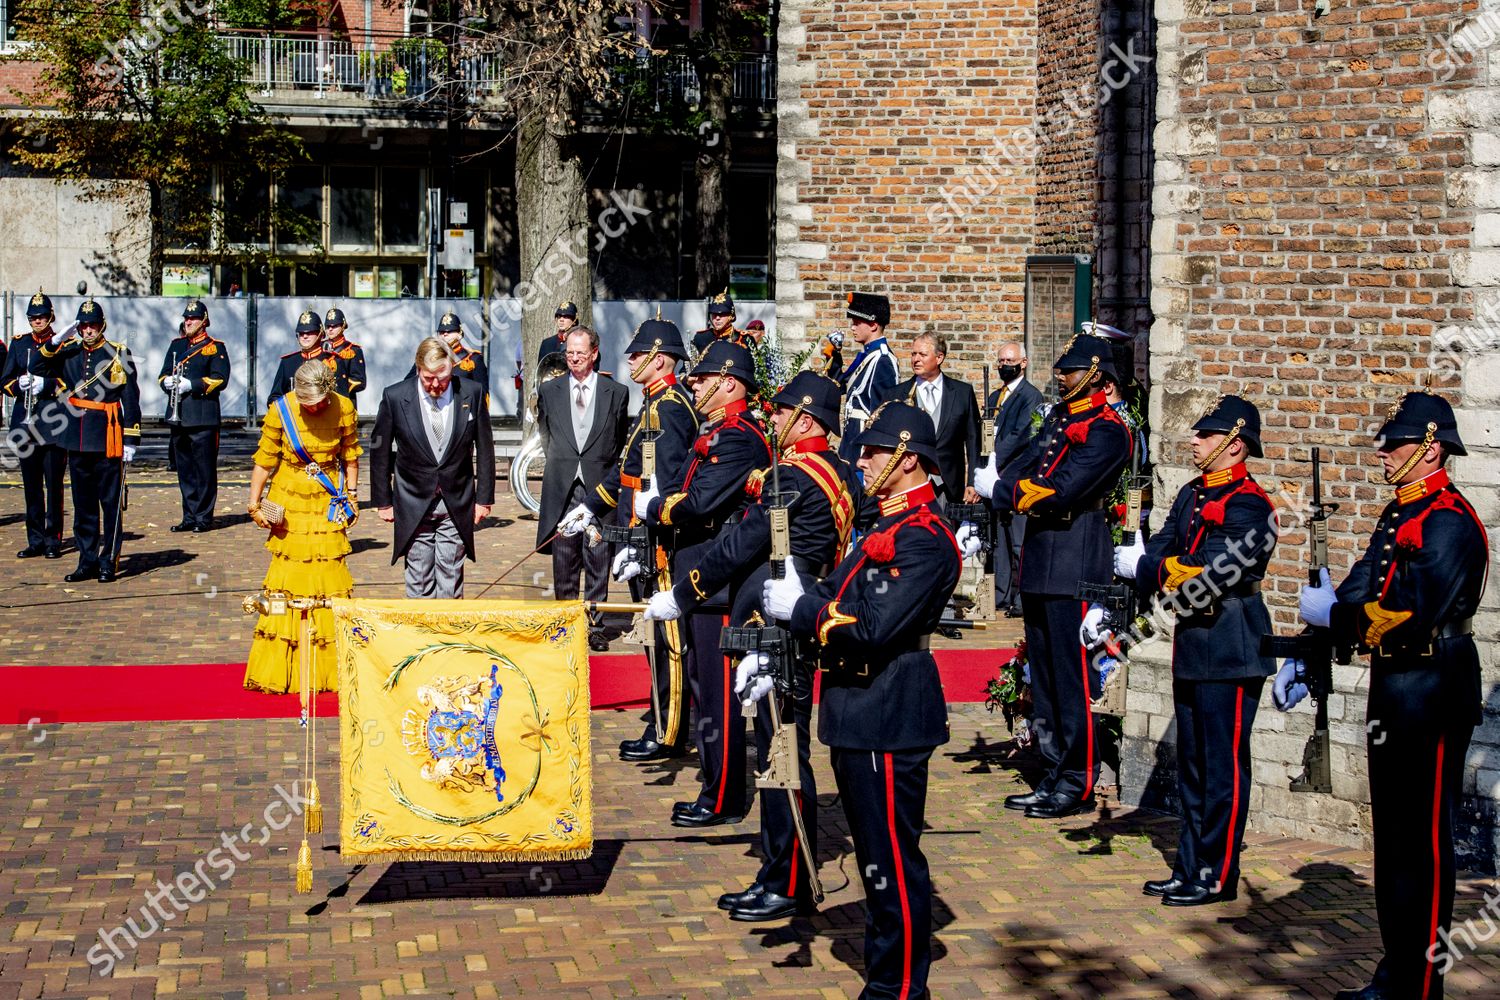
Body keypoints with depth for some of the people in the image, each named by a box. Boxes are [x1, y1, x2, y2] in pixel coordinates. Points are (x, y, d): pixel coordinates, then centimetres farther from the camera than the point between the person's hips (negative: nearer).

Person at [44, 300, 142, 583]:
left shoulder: (118, 354, -2)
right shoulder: (68, 353, 9)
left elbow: (131, 400, -3)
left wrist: (131, 441, -7)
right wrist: (55, 342, -3)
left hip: (108, 442, -4)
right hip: (78, 442, 4)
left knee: (111, 504, 1)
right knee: (83, 504, 9)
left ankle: (109, 563, 6)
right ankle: (88, 562, 17)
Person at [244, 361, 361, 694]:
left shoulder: (343, 408, -5)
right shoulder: (280, 411, -9)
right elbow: (264, 460, -2)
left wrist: (351, 495, 6)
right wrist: (254, 504, -5)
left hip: (328, 504, 1)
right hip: (289, 504, -1)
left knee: (329, 577, -2)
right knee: (288, 578, -2)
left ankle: (329, 669, 5)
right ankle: (279, 671, 5)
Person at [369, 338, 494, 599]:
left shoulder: (472, 394, -6)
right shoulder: (395, 397, -9)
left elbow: (484, 449, 4)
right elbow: (380, 452, 1)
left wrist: (484, 498, 5)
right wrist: (383, 501, 3)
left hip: (457, 506, 1)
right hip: (414, 506, 0)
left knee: (450, 576, 4)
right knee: (418, 578, 4)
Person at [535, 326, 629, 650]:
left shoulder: (617, 392, 3)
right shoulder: (548, 391, 8)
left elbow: (621, 441, 10)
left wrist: (608, 473, 7)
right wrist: (558, 463, 14)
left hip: (599, 489, -2)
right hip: (561, 488, 2)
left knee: (598, 564, 1)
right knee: (563, 565, 6)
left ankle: (595, 627, 9)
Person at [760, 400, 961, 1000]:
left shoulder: (923, 538, -17)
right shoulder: (888, 527, 16)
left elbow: (874, 627, -25)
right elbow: (834, 599, 15)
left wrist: (798, 606, -15)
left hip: (888, 722, -10)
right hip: (859, 716, 10)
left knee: (892, 859, -1)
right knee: (876, 856, 18)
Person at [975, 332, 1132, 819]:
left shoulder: (1106, 430, -13)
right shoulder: (1059, 417, 15)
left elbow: (1060, 492, -21)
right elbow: (1022, 468, 11)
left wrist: (998, 491, -10)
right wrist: (987, 498, -6)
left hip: (1075, 561, -9)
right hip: (1040, 555, 9)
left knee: (1073, 675, -3)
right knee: (1043, 674, 14)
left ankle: (1078, 784, 5)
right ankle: (1055, 775, 23)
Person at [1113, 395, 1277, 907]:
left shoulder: (1250, 507, -14)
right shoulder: (1192, 496, 12)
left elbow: (1209, 579, -24)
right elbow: (1153, 557, 7)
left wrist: (1147, 566, -14)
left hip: (1231, 654, -9)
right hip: (1193, 648, 9)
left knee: (1224, 769, 0)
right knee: (1193, 768, 14)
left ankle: (1217, 876, 8)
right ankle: (1189, 869, 23)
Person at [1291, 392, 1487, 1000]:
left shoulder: (1449, 523, -16)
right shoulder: (1398, 516, 14)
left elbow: (1414, 613, -26)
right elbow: (1360, 594, 16)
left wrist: (1330, 613, -16)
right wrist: (1306, 656, 8)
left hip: (1432, 696, -10)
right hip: (1393, 690, 10)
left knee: (1424, 842, -3)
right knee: (1392, 837, 15)